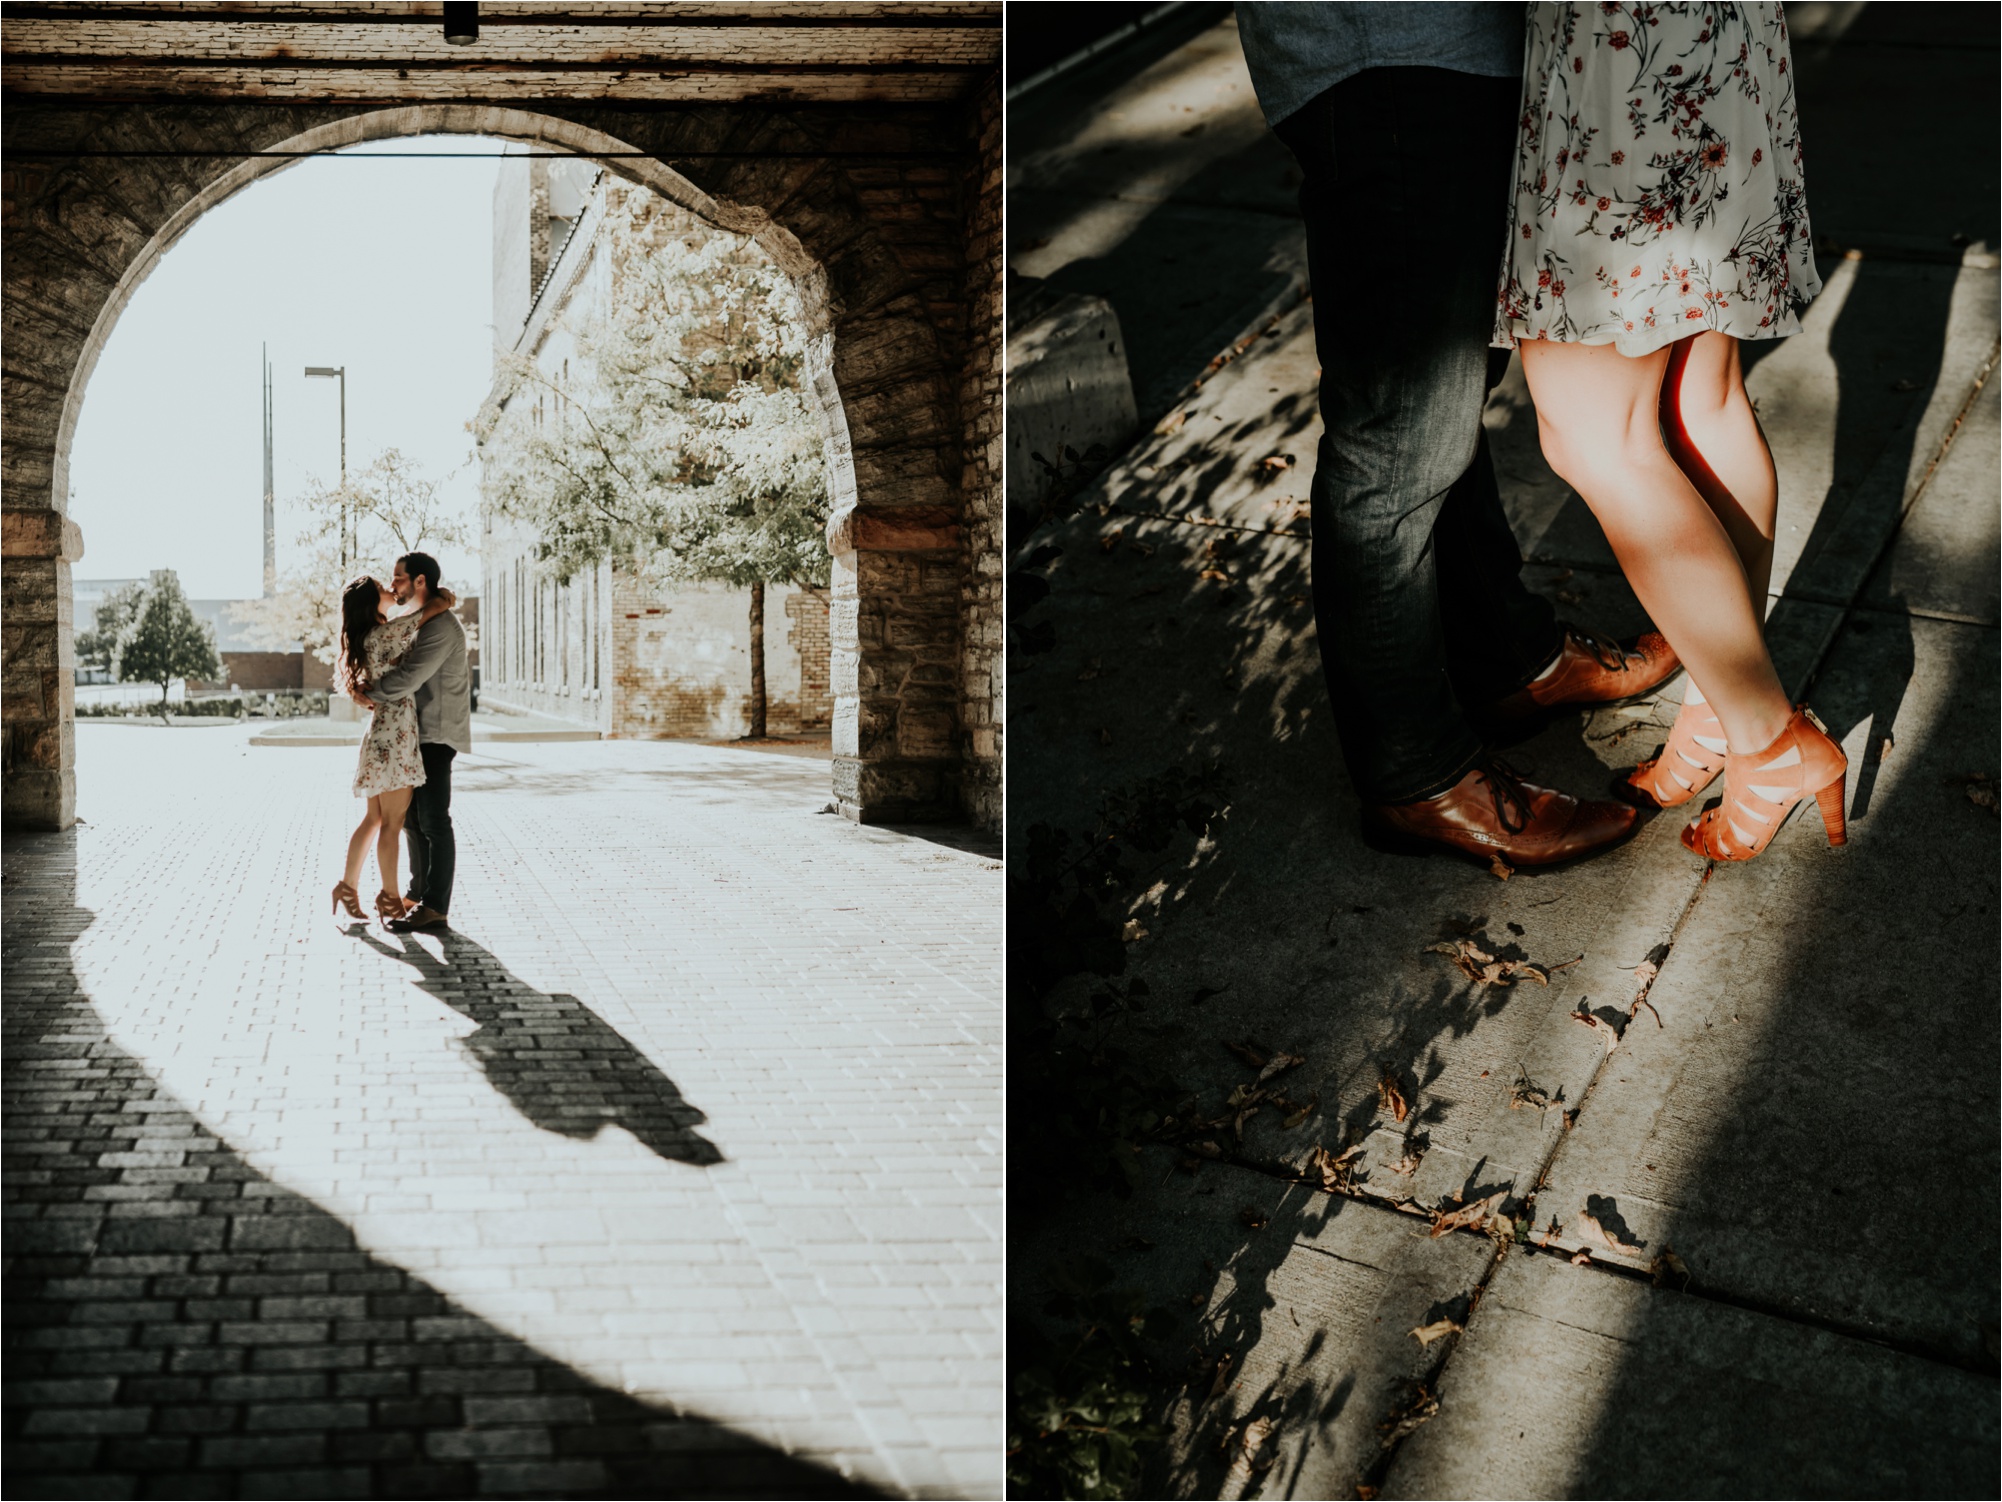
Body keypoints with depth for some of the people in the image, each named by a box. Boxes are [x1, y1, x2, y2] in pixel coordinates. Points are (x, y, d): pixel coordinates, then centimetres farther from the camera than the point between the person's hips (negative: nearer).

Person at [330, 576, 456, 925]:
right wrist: (445, 593, 5)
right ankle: (390, 900, 3)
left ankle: (347, 887, 19)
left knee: (373, 819, 15)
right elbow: (439, 604, -17)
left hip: (382, 735, 9)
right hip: (395, 735, -9)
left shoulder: (370, 637, 12)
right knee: (392, 823, -2)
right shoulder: (389, 632, -14)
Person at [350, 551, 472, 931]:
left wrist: (368, 694, -12)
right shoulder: (420, 621, 16)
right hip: (418, 732, 10)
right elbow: (393, 661, 18)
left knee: (434, 821, -7)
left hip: (436, 735, -10)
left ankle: (435, 909, -5)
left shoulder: (441, 626, -18)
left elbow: (408, 678, -25)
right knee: (412, 817, 15)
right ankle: (420, 894, 23)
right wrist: (360, 683, -2)